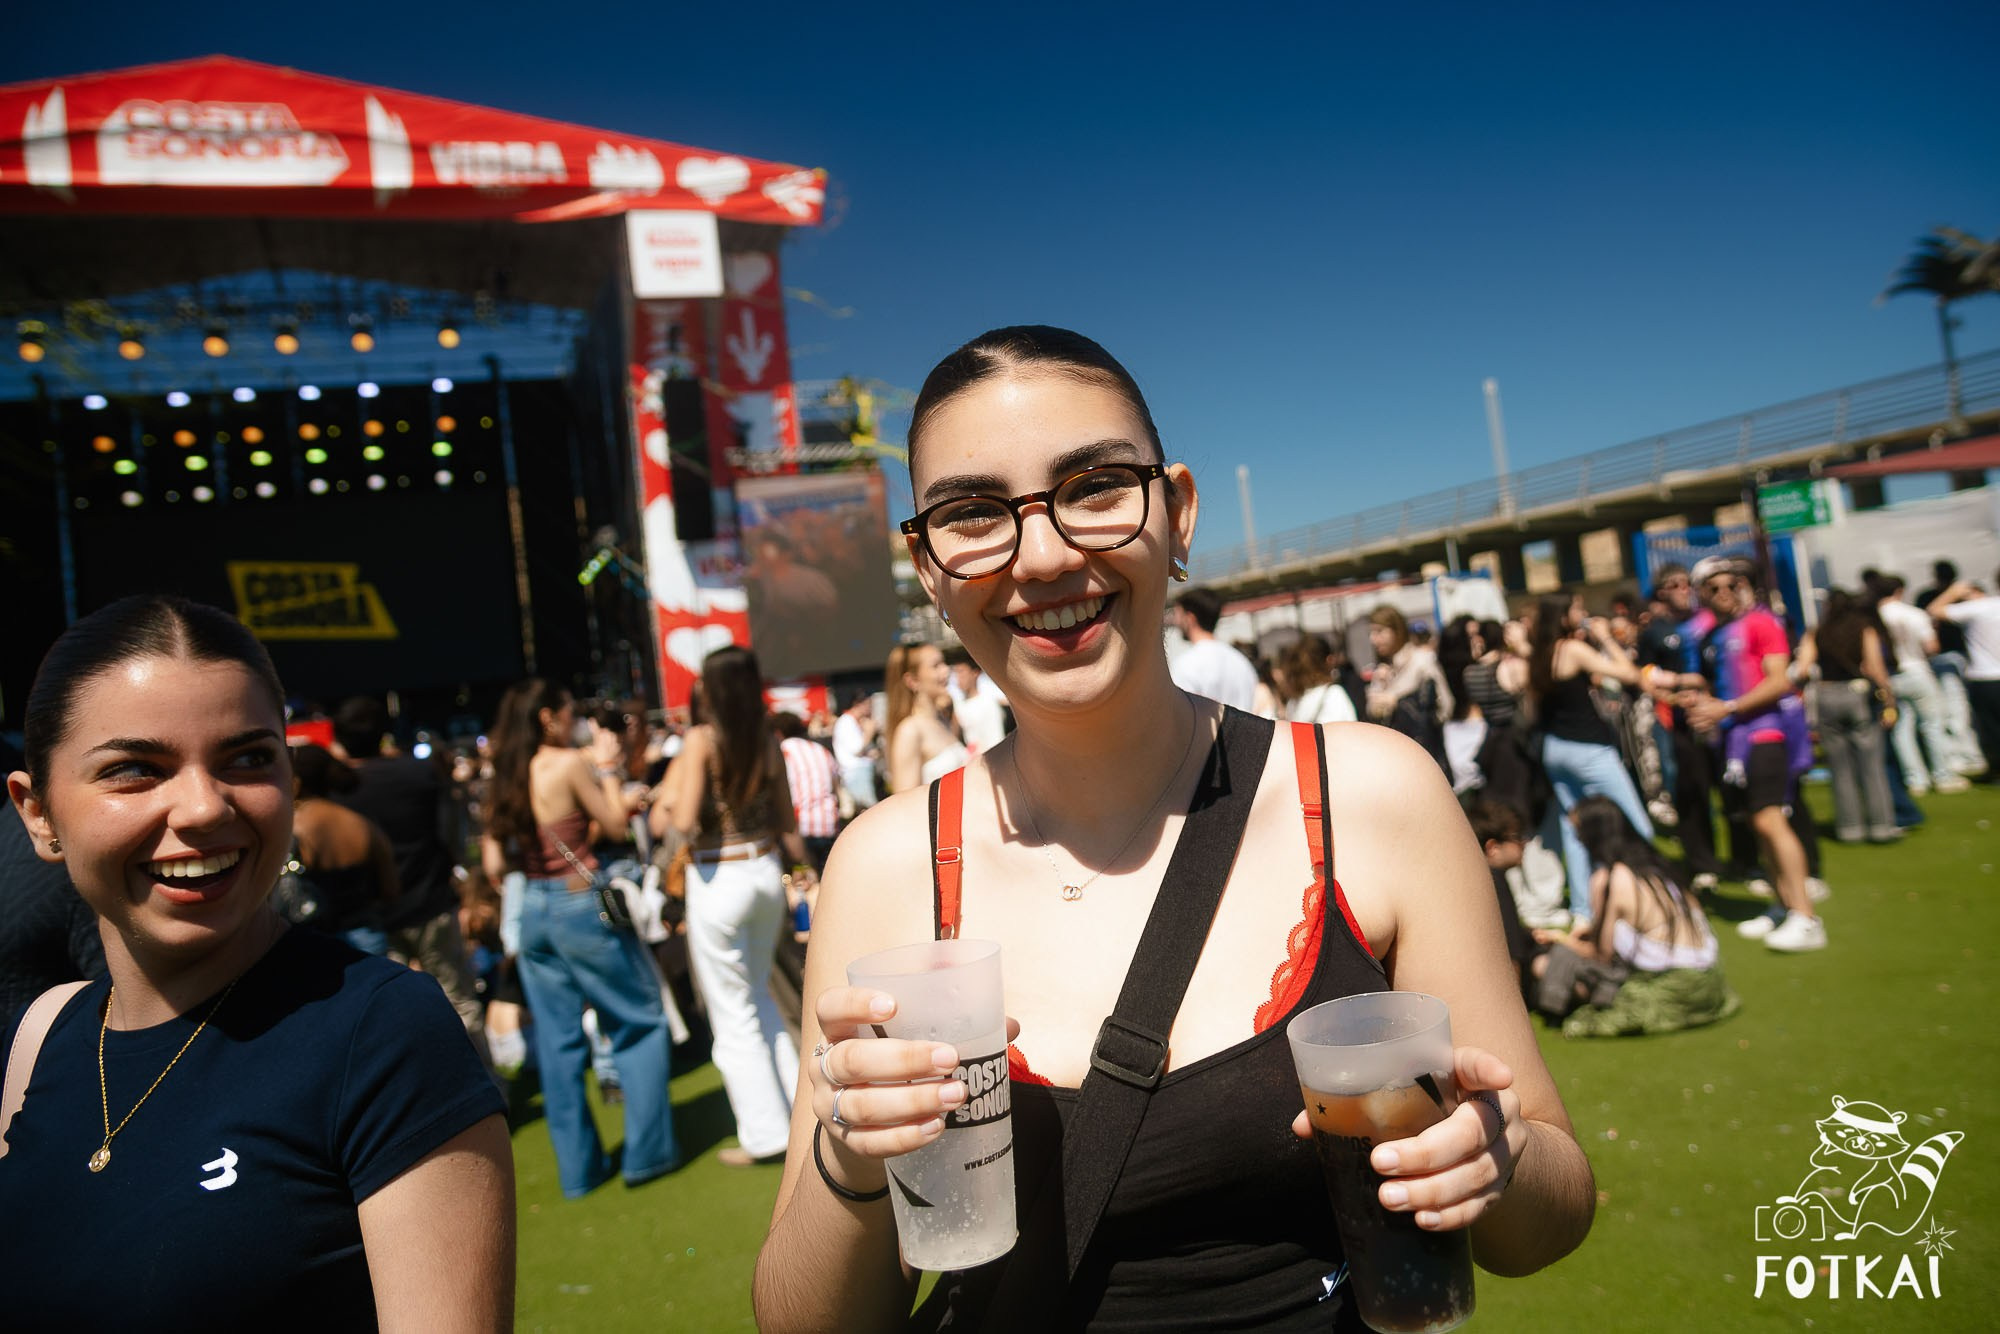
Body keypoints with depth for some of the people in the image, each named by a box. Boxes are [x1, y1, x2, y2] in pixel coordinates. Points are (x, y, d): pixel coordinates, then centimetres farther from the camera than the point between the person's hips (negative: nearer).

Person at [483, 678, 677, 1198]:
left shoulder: (504, 781, 7)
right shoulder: (570, 763, -12)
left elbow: (495, 866, 5)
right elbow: (614, 821, -3)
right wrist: (607, 773, 9)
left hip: (533, 912, 6)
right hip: (582, 906, -6)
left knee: (558, 1043, 12)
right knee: (641, 1022, 8)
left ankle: (578, 1167, 20)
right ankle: (647, 1151, 10)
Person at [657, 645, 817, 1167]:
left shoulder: (701, 739, -14)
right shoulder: (767, 740, 1)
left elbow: (685, 823, -22)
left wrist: (672, 786, -2)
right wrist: (803, 866, 26)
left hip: (719, 881, -5)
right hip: (766, 873, 6)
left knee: (734, 1015, 8)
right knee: (760, 996, 25)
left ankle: (764, 1134, 17)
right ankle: (796, 1101, 30)